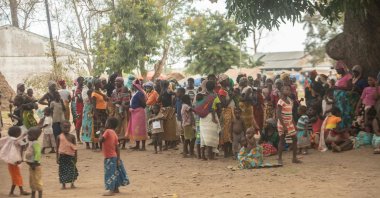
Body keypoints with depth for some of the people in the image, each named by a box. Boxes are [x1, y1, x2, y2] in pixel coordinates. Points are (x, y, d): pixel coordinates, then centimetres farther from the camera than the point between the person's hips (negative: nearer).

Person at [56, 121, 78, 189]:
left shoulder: (72, 137, 1)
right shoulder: (59, 137, 0)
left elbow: (75, 147, 4)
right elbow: (57, 148, 4)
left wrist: (76, 157, 2)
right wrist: (57, 158, 2)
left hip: (70, 156, 1)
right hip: (62, 156, -1)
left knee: (72, 170, 4)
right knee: (63, 170, 2)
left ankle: (72, 183, 20)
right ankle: (63, 184, 12)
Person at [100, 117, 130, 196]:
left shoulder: (107, 131, -13)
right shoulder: (114, 134, 9)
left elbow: (100, 140, -20)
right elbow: (117, 148, 7)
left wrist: (101, 133, -2)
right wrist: (118, 159, 8)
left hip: (109, 157, -8)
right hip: (114, 156, 8)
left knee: (110, 173, -6)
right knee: (114, 172, 16)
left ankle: (111, 190, -6)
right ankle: (116, 189, 26)